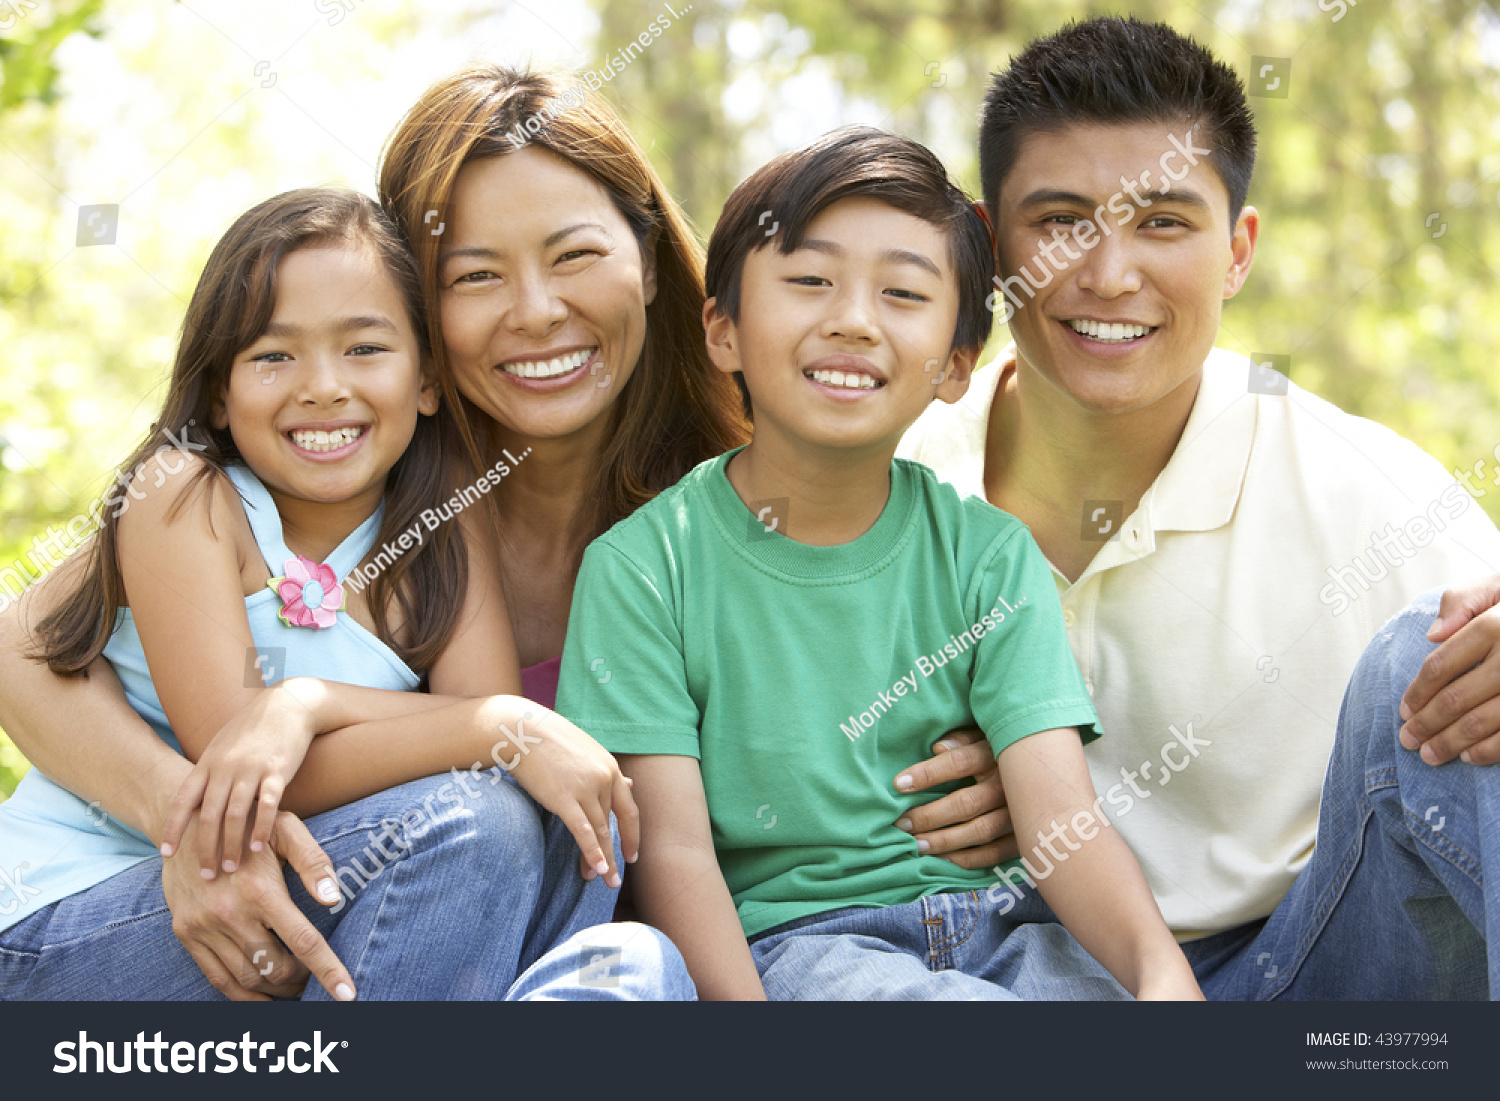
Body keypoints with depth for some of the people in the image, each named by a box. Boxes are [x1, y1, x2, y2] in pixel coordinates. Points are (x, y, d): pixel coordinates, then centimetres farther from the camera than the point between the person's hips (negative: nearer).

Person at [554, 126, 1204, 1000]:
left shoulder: (989, 553, 6)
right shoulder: (644, 567, -2)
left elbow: (1065, 820, -5)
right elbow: (674, 851, -7)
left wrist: (1160, 966, -26)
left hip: (997, 927, 3)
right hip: (788, 937, -3)